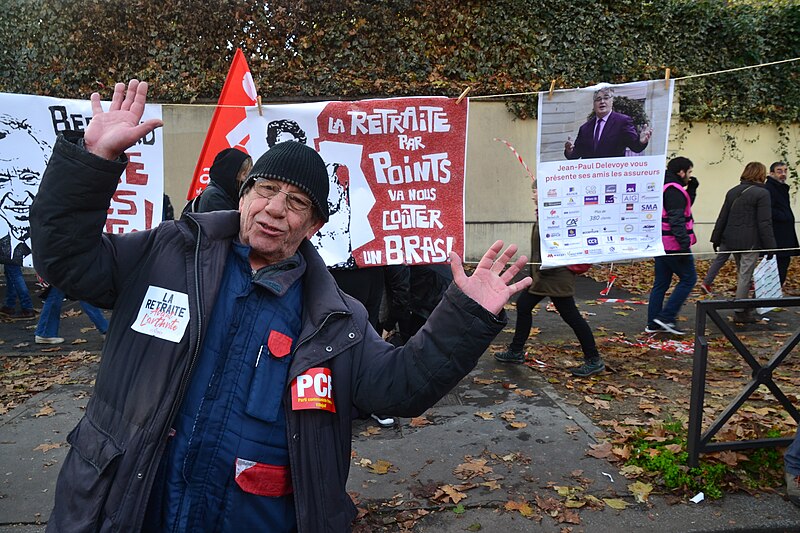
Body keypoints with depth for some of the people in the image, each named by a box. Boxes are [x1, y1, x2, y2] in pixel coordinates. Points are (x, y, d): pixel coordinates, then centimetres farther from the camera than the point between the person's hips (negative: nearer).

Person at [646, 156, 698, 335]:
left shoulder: (663, 187, 17)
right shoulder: (674, 190, -15)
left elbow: (684, 207, 26)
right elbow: (676, 219, -23)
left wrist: (691, 189, 14)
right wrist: (684, 243, -24)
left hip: (661, 243, 10)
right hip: (674, 245, -10)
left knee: (661, 282, 12)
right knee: (688, 278, 0)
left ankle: (653, 323, 14)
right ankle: (666, 317, -4)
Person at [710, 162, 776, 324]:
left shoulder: (732, 192, 10)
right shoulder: (762, 193, -9)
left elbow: (722, 218, 12)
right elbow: (764, 223, -12)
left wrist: (716, 239, 17)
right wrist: (770, 246, -9)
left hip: (732, 240, 7)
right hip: (750, 242, -7)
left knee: (741, 274, 19)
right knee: (745, 276, -1)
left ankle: (744, 306, 30)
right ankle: (740, 312, 3)